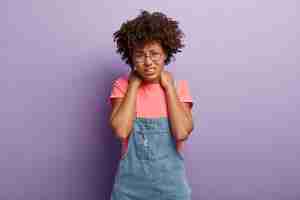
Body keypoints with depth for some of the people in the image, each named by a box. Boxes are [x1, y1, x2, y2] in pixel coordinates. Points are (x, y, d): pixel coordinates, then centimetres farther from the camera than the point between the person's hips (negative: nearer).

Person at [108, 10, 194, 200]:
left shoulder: (179, 85, -5)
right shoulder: (123, 84, -6)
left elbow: (181, 133, -19)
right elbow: (121, 131, -20)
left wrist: (168, 85, -14)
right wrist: (134, 84, -15)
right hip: (131, 179, 0)